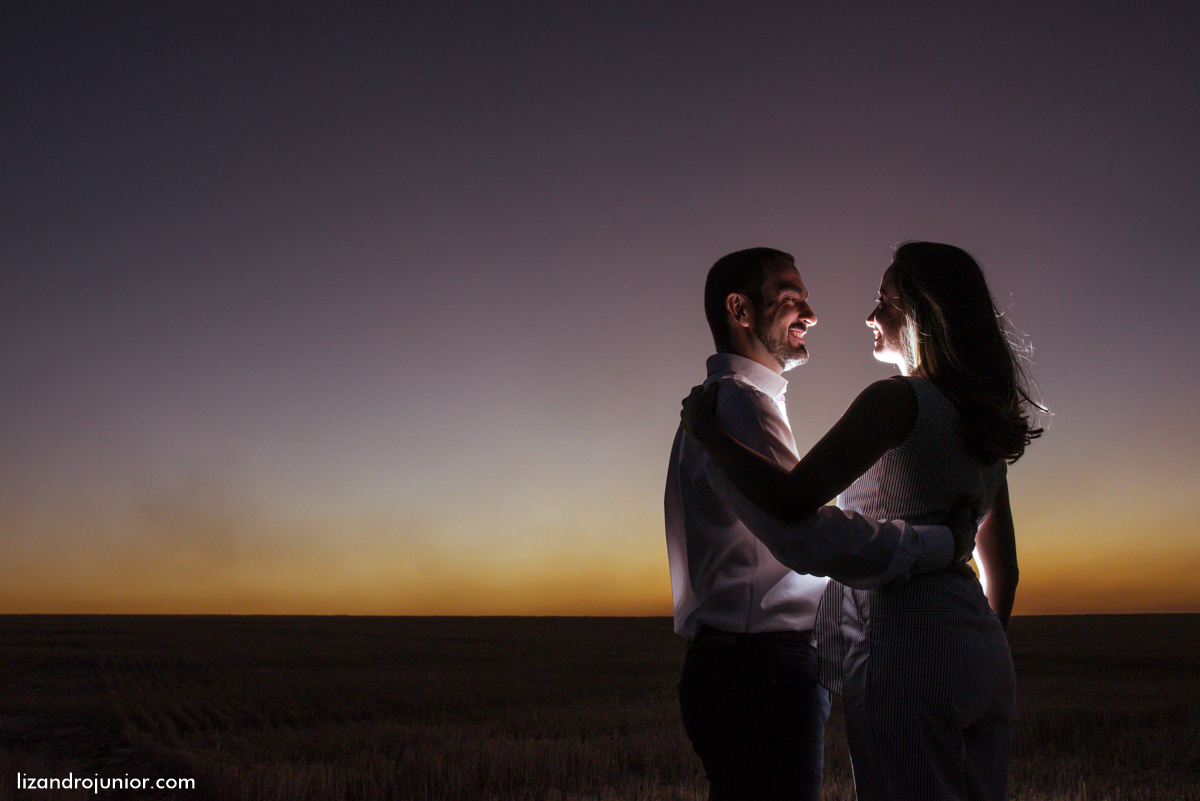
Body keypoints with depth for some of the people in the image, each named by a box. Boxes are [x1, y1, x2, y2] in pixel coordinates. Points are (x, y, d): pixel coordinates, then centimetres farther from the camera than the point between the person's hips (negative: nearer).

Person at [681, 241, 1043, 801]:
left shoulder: (898, 400, -10)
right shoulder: (982, 420, 17)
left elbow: (792, 498, -20)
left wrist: (707, 428, -8)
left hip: (904, 647, -9)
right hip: (981, 651, 9)